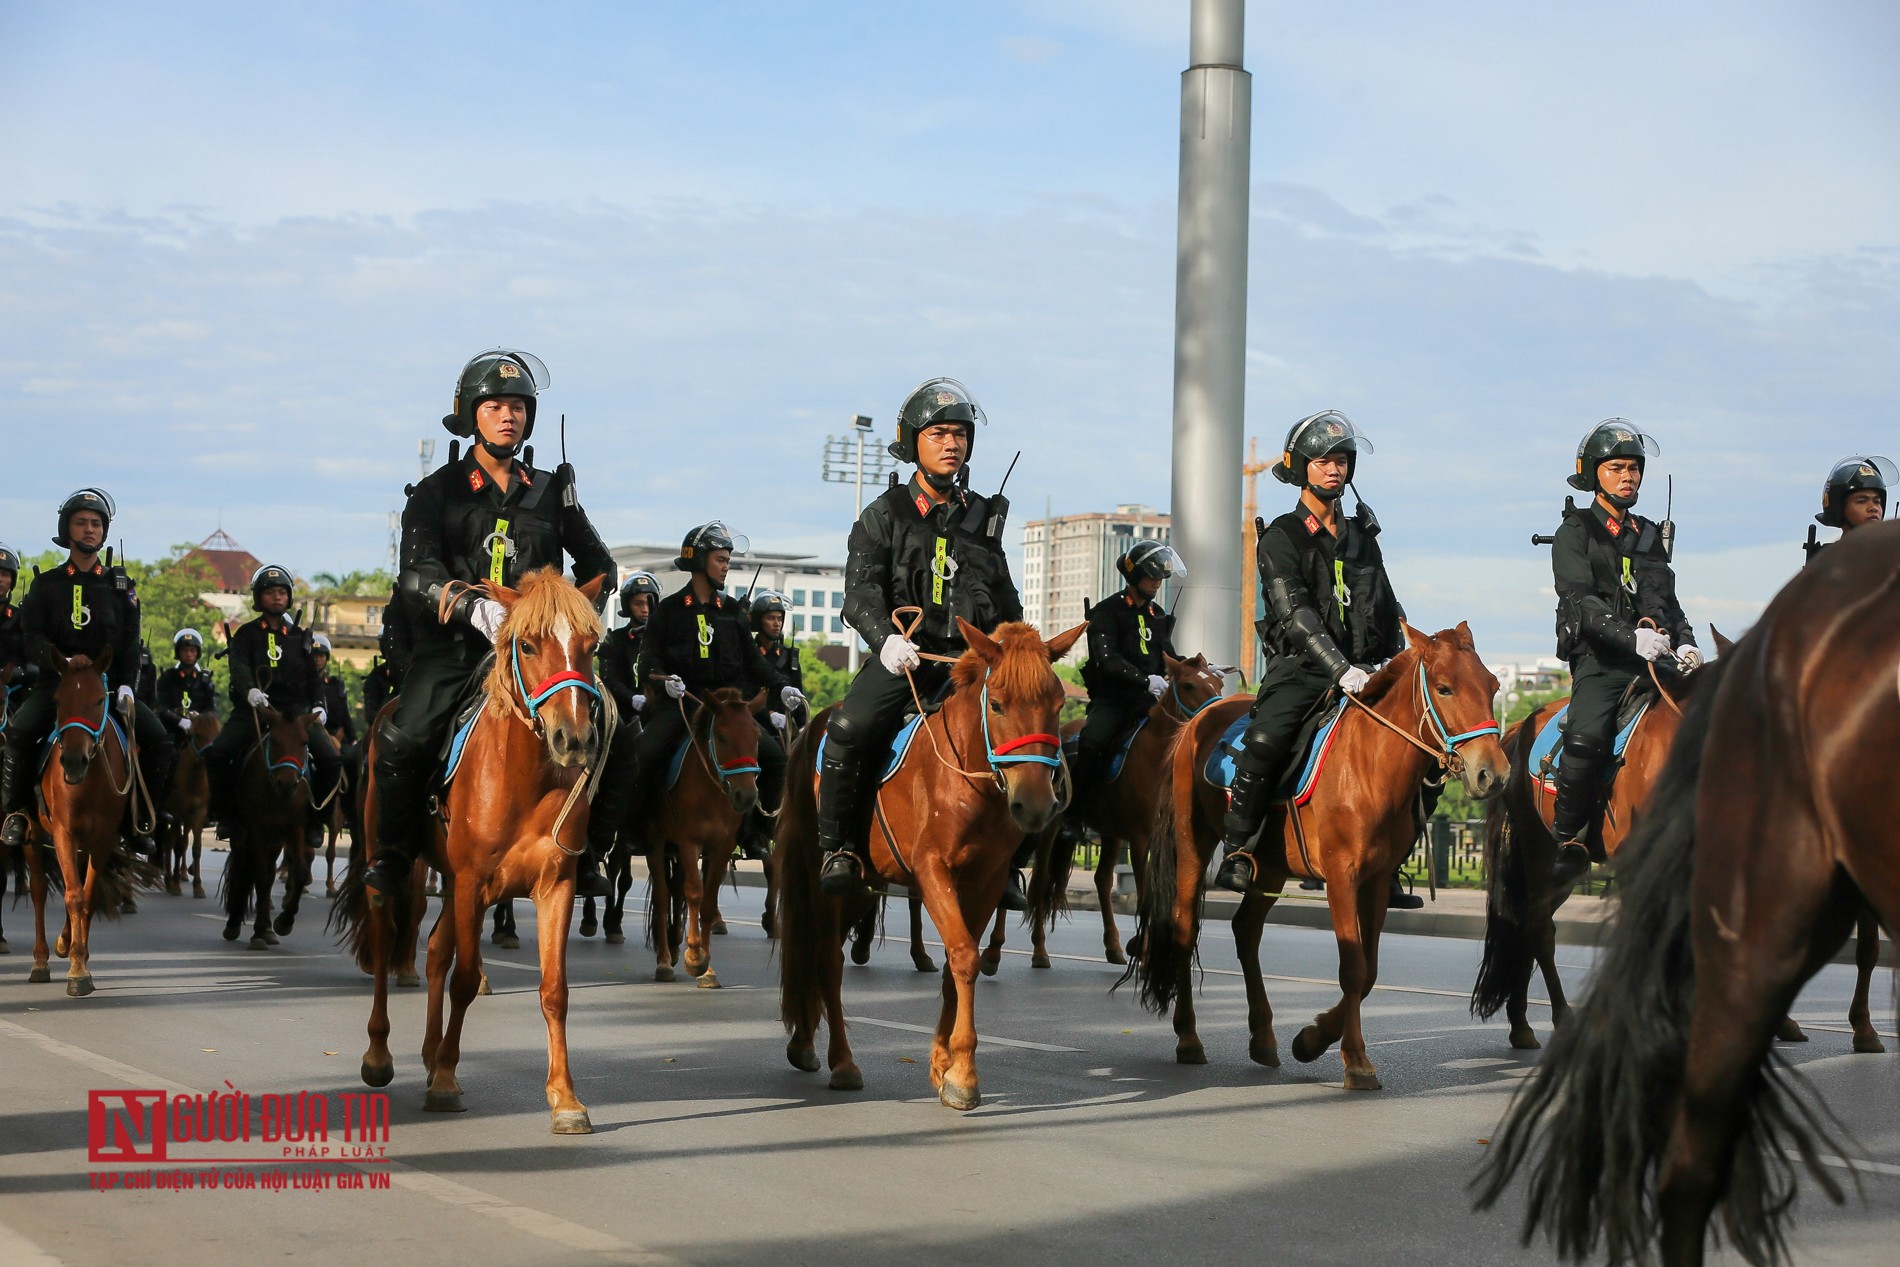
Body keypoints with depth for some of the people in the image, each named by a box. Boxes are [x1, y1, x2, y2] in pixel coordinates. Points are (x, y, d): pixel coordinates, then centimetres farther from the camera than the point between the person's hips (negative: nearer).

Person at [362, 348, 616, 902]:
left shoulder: (552, 490, 14)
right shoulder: (439, 491, 5)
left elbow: (597, 564, 22)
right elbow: (417, 576, -10)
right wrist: (474, 607, -29)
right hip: (455, 646, -2)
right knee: (402, 742, -24)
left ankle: (578, 857, 0)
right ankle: (392, 856, -1)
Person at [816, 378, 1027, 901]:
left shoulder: (983, 516, 18)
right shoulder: (884, 516, 8)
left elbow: (1006, 601, 26)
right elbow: (860, 592, -5)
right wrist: (885, 638, -24)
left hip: (971, 653, 2)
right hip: (903, 653, -2)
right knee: (849, 729, -28)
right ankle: (841, 849, -12)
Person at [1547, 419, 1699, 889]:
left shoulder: (1649, 536, 24)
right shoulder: (1575, 532, 4)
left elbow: (1666, 601, 23)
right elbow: (1580, 600, -10)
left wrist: (1685, 642, 1)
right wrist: (1632, 637, -26)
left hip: (1656, 662, 6)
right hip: (1599, 661, -6)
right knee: (1587, 735, -32)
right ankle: (1570, 840, -19)